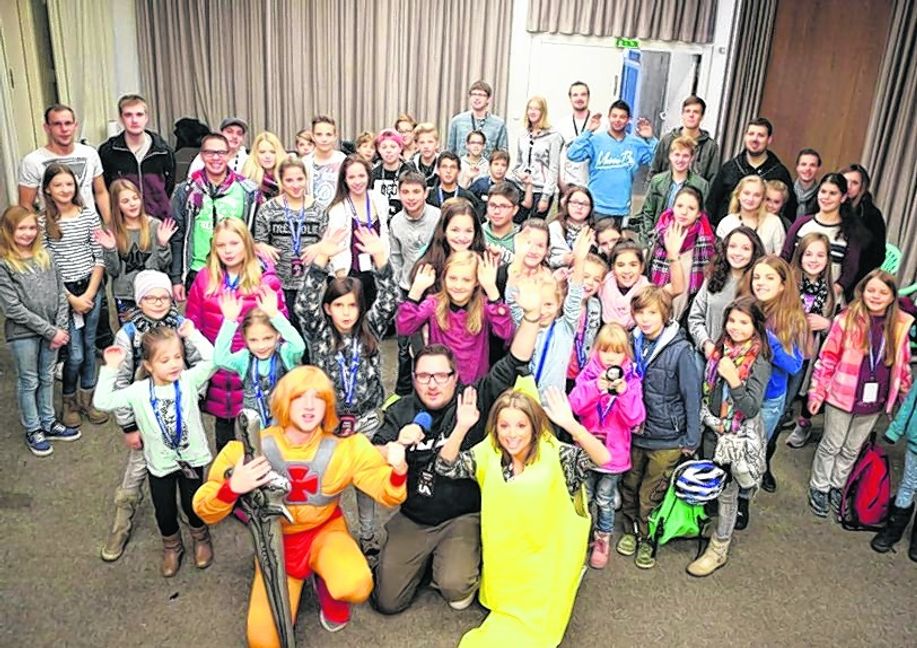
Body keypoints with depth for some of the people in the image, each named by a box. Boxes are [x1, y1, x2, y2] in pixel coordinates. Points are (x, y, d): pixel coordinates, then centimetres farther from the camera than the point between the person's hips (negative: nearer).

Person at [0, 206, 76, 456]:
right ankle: (33, 430, 25)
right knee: (29, 382, 10)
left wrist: (60, 327, -7)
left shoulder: (44, 256, 4)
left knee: (47, 378, 17)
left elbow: (61, 293, 4)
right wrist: (50, 331, -16)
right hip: (23, 333, -4)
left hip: (52, 330, 4)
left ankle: (48, 423, 32)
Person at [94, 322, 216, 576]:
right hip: (160, 462, 1)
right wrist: (110, 369, -18)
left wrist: (193, 335, -25)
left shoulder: (189, 380, -14)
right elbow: (102, 402, -15)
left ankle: (201, 538, 46)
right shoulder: (139, 391, -13)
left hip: (191, 457, -1)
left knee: (192, 505, 15)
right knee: (164, 511, 14)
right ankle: (171, 547, 44)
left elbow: (213, 359, -26)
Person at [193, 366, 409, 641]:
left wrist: (397, 471, -40)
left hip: (324, 531, -1)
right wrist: (232, 489, -37)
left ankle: (328, 588, 8)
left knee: (356, 586, -32)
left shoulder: (344, 448, -16)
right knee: (264, 639, -10)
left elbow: (386, 492, -16)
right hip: (276, 541, 1)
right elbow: (206, 512, -14)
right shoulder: (251, 449, -19)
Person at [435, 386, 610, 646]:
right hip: (504, 561, 3)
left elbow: (603, 459, -33)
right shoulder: (488, 454, -10)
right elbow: (446, 466, -17)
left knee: (534, 617, -1)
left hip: (547, 559, -3)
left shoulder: (555, 455, -20)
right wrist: (461, 427, -35)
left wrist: (570, 424, -49)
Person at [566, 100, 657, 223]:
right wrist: (587, 132, -18)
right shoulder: (596, 140, -3)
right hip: (596, 209, -3)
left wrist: (650, 139, -9)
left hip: (621, 211, 3)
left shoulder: (636, 144, 7)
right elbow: (573, 155, -15)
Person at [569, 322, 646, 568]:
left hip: (614, 451, -1)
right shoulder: (588, 375, -5)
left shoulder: (632, 380, -6)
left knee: (605, 500, 13)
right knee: (585, 496, 16)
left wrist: (624, 393, -28)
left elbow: (635, 419, -14)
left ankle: (603, 540, 34)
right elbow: (575, 405, -19)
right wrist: (596, 387, -32)